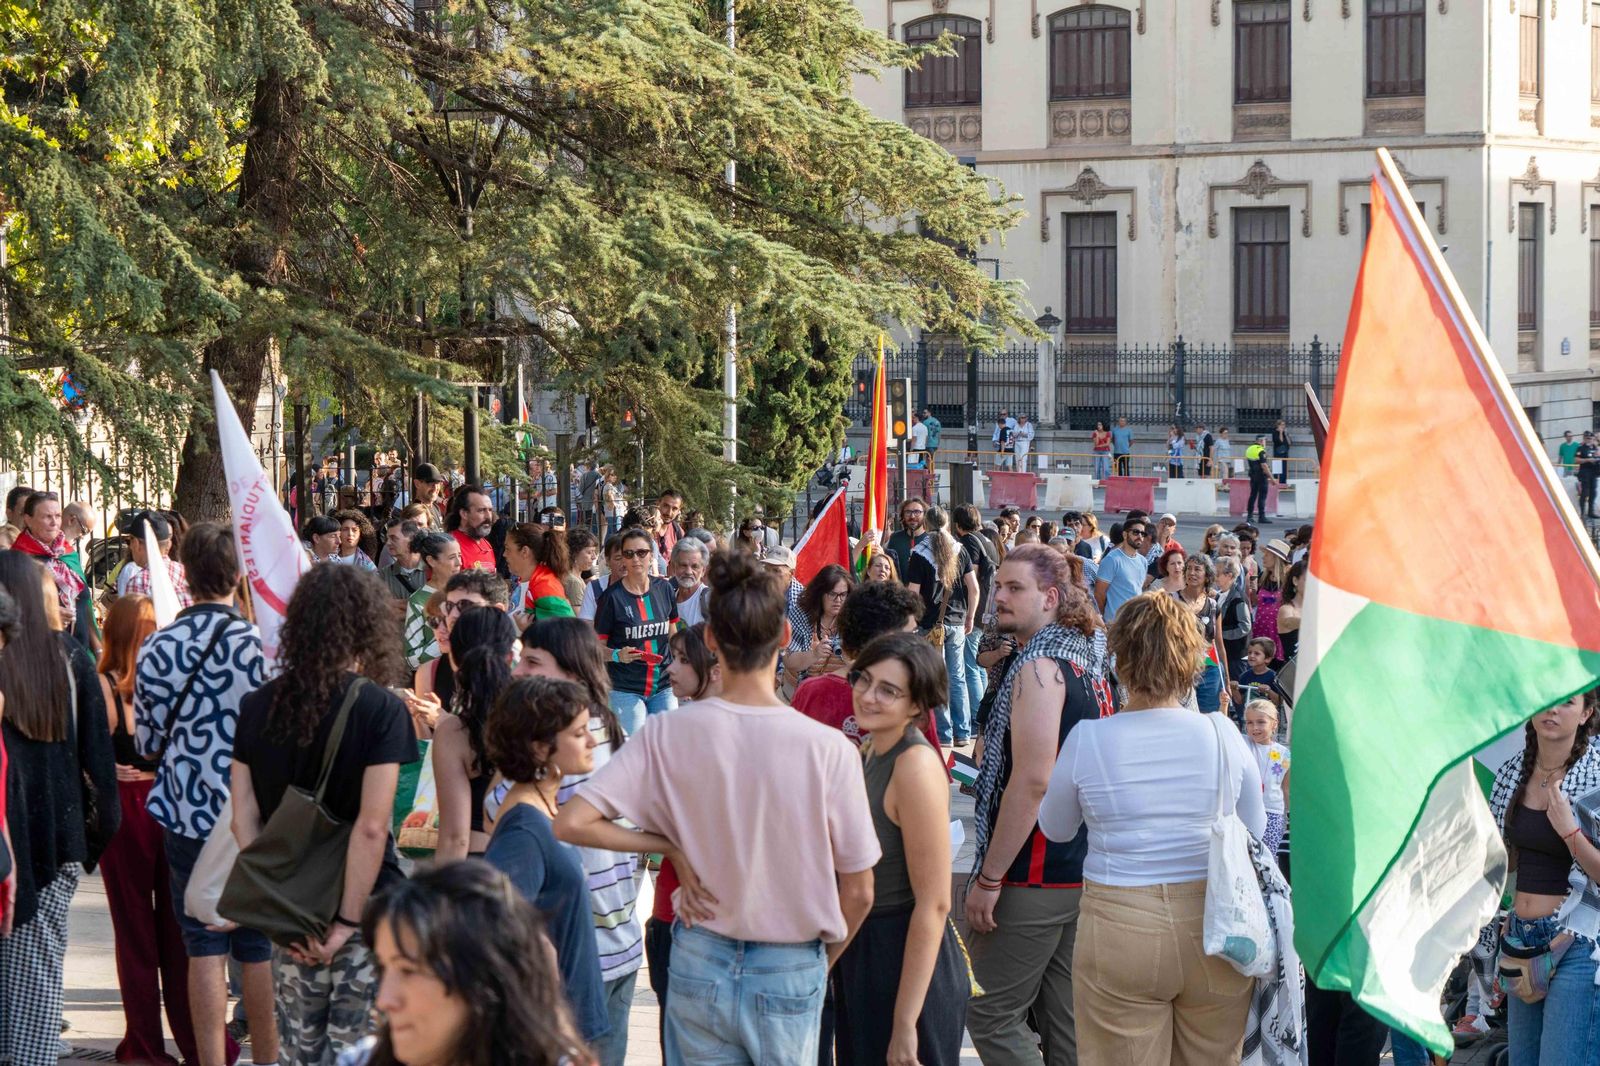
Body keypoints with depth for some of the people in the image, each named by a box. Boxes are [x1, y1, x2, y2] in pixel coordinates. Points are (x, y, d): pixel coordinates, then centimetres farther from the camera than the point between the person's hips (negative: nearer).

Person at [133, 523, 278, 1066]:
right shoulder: (259, 641, -12)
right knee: (260, 949, 8)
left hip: (188, 815, 2)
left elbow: (147, 743, 4)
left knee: (204, 949, 6)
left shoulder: (158, 649, -4)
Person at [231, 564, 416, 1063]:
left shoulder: (257, 707, 3)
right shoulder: (381, 709, -11)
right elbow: (371, 827, -17)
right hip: (365, 908, -4)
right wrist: (348, 923, -14)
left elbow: (243, 821, 0)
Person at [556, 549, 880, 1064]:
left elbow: (571, 823, -15)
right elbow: (858, 893, -7)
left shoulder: (668, 734, -12)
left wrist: (670, 845, -4)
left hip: (700, 963, 1)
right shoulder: (828, 749, -16)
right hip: (791, 973, -1)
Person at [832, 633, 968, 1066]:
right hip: (859, 955, 9)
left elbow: (933, 904, -22)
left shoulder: (916, 764, -19)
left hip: (908, 964, -9)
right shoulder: (869, 753, 8)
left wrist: (905, 1025, -23)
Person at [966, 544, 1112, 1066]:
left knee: (991, 1013, -3)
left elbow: (1032, 780, -22)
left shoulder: (1038, 667, -15)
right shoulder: (1088, 664, 14)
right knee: (1069, 1023, 11)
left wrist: (988, 878, -19)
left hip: (1033, 876, -9)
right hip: (1082, 867, 9)